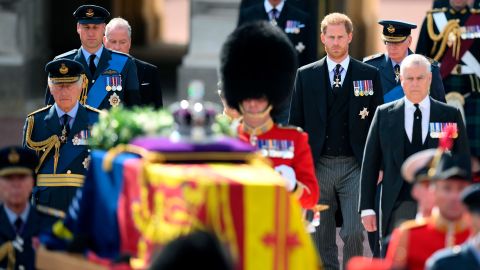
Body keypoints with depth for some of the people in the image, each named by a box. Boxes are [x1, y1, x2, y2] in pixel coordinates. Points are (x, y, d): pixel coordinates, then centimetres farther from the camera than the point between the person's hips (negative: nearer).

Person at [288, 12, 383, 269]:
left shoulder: (369, 74, 4)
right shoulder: (306, 75, 7)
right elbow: (295, 123, 9)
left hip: (356, 166, -2)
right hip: (318, 165, 2)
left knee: (353, 233, -12)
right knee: (321, 238, 6)